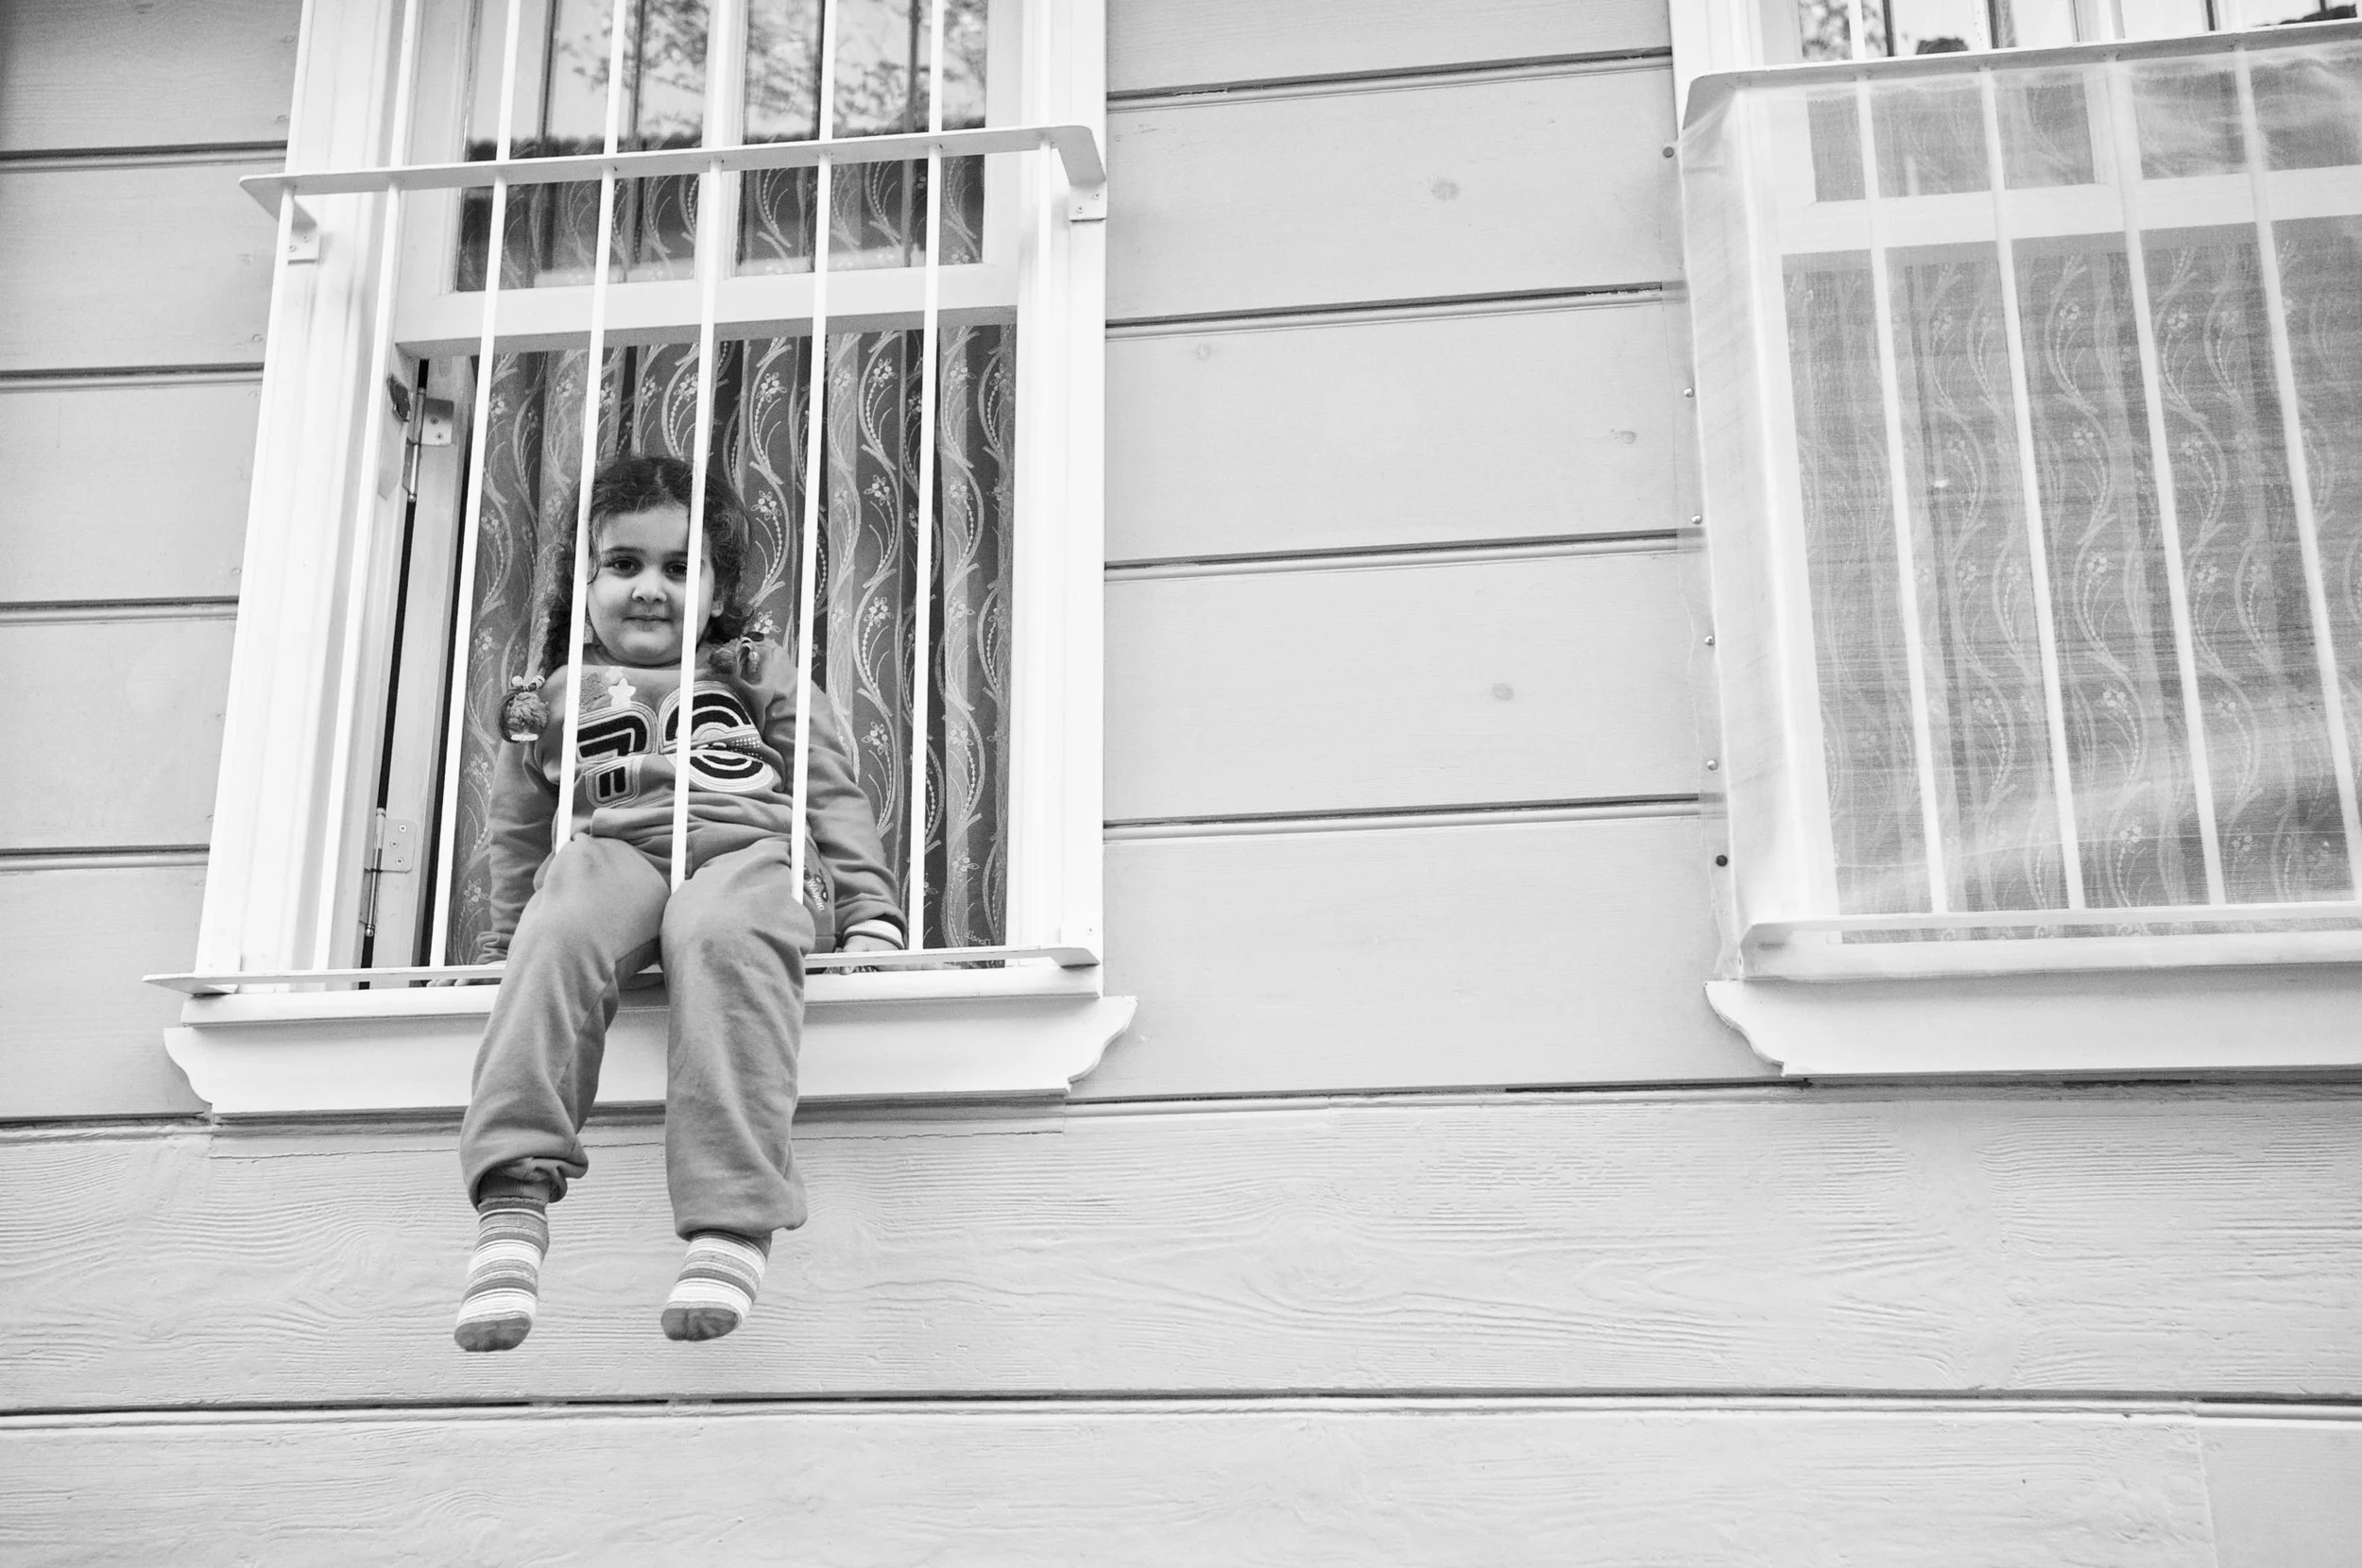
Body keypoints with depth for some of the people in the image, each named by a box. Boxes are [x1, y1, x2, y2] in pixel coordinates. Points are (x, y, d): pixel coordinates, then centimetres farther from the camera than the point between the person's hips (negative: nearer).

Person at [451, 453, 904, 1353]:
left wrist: (869, 917, 5)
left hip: (750, 852, -1)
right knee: (568, 916, -36)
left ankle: (731, 1221, -48)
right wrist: (506, 946, 28)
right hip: (614, 855, 2)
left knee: (722, 932, -39)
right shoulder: (553, 703, 26)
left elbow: (834, 800, 16)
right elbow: (519, 843, 32)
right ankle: (512, 1196, -44)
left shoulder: (763, 678, 22)